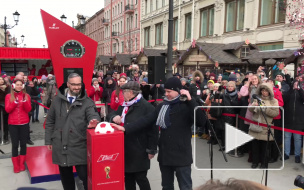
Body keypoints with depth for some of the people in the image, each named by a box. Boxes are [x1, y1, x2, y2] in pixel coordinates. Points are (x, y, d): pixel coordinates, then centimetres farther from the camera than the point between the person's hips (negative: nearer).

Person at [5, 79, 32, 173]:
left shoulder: (26, 96, 4)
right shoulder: (9, 96, 3)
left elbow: (28, 109, -3)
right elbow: (7, 110, -6)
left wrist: (25, 101, -19)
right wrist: (15, 102, -19)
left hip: (24, 123, 1)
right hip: (13, 124, -1)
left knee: (23, 143, 6)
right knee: (15, 144, 2)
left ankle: (22, 164, 19)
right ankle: (16, 166, 13)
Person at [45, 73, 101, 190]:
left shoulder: (87, 102, -1)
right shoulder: (58, 100, 7)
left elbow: (93, 115, -15)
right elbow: (50, 122, 11)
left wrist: (93, 121, -39)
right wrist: (48, 140, 9)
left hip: (79, 146, -3)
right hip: (60, 146, 3)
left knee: (85, 175, -2)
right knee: (65, 176, 17)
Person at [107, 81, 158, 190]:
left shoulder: (146, 106, -14)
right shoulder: (124, 105, 11)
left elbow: (153, 129, -16)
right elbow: (112, 114, 20)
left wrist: (151, 150, -14)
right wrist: (114, 117, -5)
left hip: (139, 152, -7)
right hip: (125, 150, 7)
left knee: (140, 178, 3)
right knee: (128, 178, 17)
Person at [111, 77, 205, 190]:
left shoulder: (186, 106, -9)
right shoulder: (163, 105, 7)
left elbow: (201, 121, -24)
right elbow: (147, 120, 2)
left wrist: (190, 100, -25)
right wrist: (125, 128, -6)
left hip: (181, 155, -5)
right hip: (164, 154, 6)